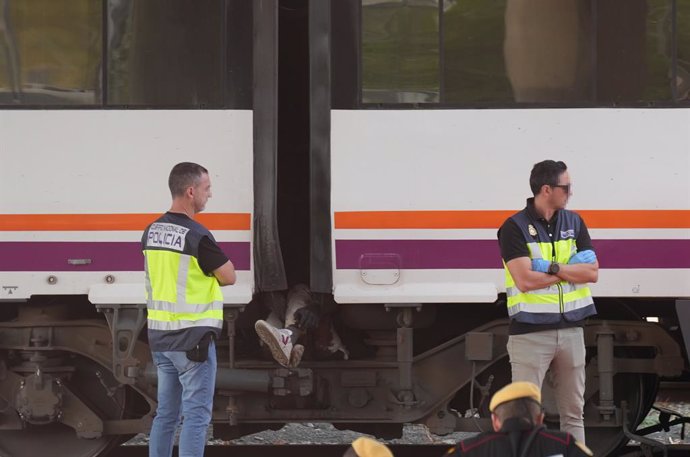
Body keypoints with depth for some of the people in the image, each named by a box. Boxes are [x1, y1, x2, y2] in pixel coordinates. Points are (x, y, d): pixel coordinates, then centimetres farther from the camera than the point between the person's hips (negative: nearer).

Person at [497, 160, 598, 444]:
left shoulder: (573, 223, 9)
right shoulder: (515, 228, -7)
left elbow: (592, 272, 0)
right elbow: (525, 280, -18)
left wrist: (552, 267, -14)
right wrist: (571, 269, -8)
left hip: (571, 329, 5)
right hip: (530, 332, -5)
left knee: (573, 411, 10)